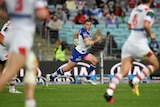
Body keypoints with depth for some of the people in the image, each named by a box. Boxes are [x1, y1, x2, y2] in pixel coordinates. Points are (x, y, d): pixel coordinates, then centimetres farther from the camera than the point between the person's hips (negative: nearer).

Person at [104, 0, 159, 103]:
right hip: (140, 43, -7)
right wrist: (150, 34, -6)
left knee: (123, 71, -2)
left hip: (129, 42, 7)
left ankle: (109, 92, -20)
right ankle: (135, 81, -3)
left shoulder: (135, 10, 15)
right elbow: (146, 25, -24)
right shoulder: (149, 11, -7)